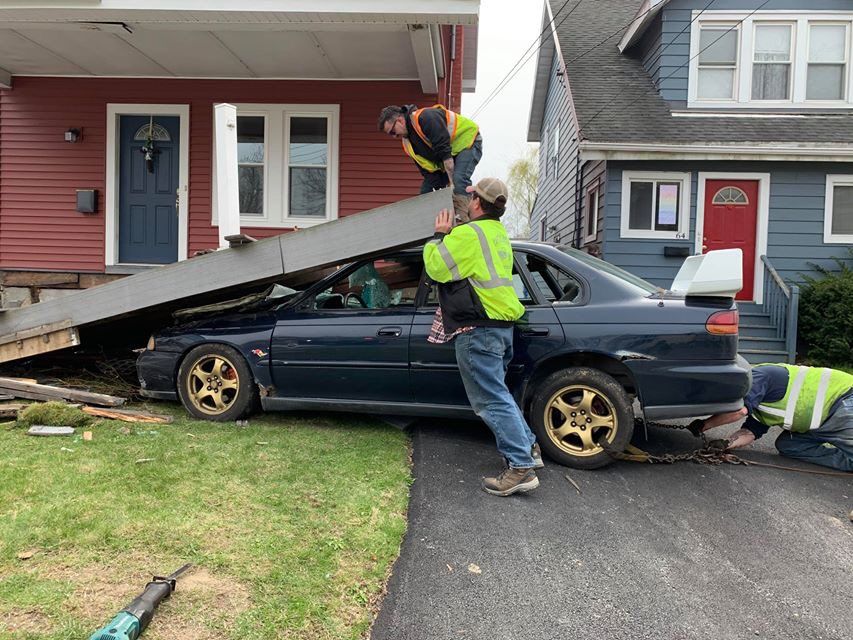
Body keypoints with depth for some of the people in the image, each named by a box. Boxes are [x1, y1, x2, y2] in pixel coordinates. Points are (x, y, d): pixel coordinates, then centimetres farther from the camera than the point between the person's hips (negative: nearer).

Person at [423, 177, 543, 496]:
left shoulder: (469, 234, -14)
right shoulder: (498, 233, 19)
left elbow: (437, 267, -14)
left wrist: (439, 236, 0)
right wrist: (449, 236, 18)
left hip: (478, 329, -10)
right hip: (501, 324, 10)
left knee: (491, 400, -7)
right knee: (496, 392, 22)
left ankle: (521, 468, -6)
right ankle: (528, 448, 26)